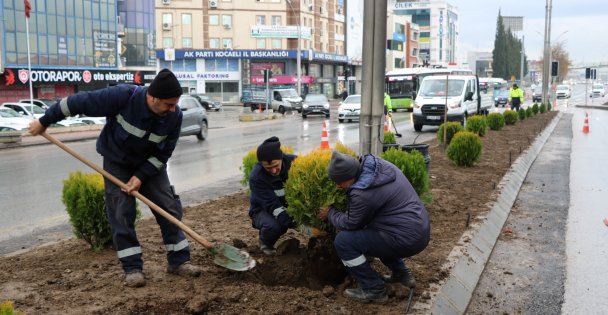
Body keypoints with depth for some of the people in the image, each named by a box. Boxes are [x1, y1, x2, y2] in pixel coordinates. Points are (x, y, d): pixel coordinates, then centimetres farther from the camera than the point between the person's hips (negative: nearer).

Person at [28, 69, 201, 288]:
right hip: (117, 163, -2)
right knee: (121, 214, -7)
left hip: (151, 164, 3)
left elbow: (164, 153, -13)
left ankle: (179, 261, 8)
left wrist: (141, 176, -21)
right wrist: (45, 121, -14)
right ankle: (132, 268, 2)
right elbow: (80, 102, -24)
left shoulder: (174, 116, -23)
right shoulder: (123, 96, -33)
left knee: (170, 209, -3)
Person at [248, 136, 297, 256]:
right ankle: (265, 242, 1)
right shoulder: (256, 177, -29)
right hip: (263, 210, -3)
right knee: (273, 226, -35)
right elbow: (273, 206, -34)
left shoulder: (293, 161, -19)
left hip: (289, 206, 3)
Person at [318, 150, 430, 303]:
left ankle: (374, 289, 2)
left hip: (407, 239, -9)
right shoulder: (378, 164, 2)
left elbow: (351, 223, -6)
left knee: (343, 241, -7)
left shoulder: (363, 193, -23)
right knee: (368, 231, 32)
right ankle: (402, 274, 29)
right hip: (419, 230, 10)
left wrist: (330, 213, 10)